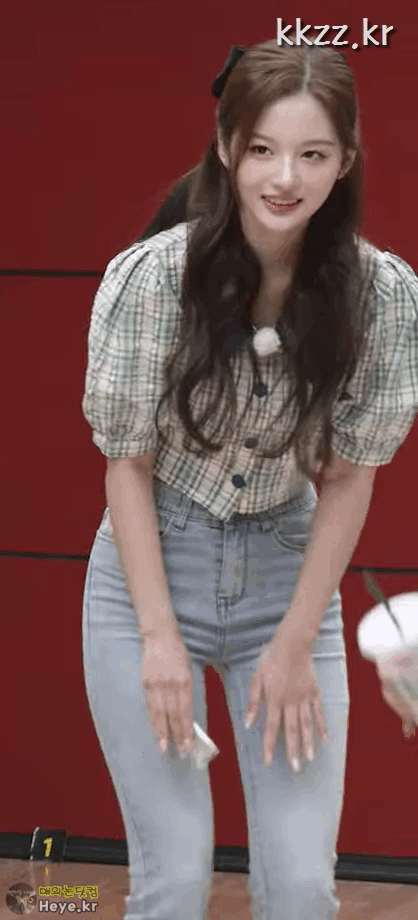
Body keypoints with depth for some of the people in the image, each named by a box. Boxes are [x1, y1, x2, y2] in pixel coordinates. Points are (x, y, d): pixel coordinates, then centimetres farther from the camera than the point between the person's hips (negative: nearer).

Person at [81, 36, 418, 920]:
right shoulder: (151, 277, -20)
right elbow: (128, 464, -10)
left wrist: (295, 644, -7)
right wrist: (161, 637, -12)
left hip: (288, 575, 2)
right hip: (150, 570, -1)